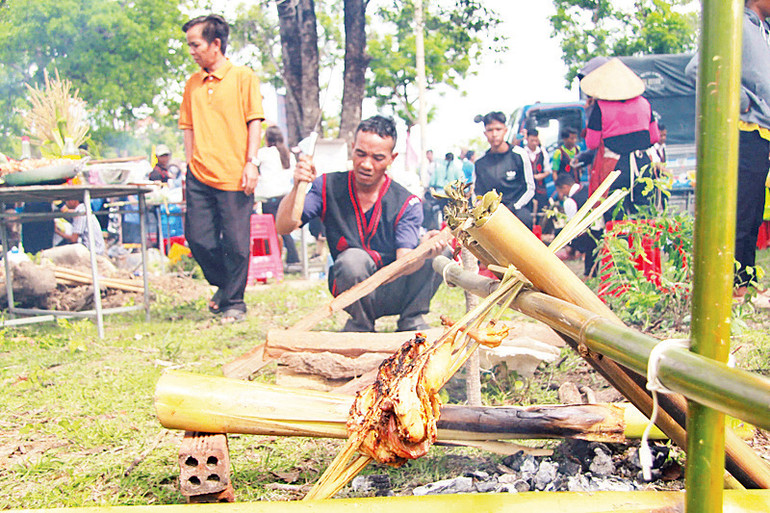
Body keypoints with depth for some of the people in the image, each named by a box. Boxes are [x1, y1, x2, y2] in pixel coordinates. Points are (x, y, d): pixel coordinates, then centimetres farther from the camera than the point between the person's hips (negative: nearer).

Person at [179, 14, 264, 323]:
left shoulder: (243, 77, 2)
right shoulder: (192, 84, 15)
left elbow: (254, 121, -1)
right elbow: (189, 127, 19)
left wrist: (251, 163, -9)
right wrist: (190, 165, 11)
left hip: (234, 176, -4)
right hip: (200, 176, 5)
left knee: (236, 243, -2)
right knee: (198, 239, 3)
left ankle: (234, 302, 14)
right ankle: (224, 284, 28)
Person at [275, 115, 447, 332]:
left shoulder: (406, 203, -9)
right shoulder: (328, 187, -6)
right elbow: (283, 227, -14)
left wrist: (423, 252, -45)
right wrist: (297, 187, -31)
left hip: (394, 292, 1)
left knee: (440, 250, -22)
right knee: (353, 258, -34)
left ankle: (411, 322, -4)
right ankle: (361, 326, -7)